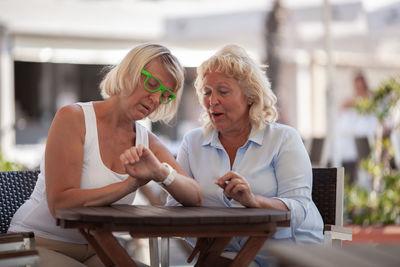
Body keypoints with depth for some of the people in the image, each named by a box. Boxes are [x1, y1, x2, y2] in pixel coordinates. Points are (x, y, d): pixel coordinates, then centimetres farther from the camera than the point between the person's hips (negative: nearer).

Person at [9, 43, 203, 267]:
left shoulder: (147, 143, 6)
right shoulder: (73, 118, -11)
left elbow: (196, 198, -5)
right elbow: (59, 204, -20)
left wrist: (161, 172, -26)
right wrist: (131, 184, -25)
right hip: (39, 245, -5)